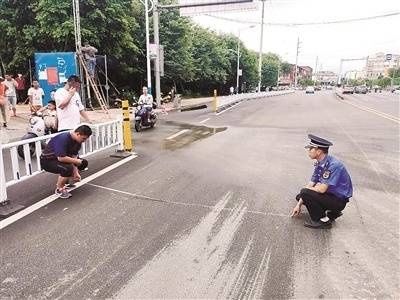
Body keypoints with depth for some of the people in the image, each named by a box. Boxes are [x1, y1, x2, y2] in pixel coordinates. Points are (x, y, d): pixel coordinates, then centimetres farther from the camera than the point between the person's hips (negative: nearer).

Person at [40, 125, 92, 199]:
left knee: (83, 163, 7)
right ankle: (59, 189, -7)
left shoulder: (77, 140, -6)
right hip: (47, 161, -9)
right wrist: (76, 161, -26)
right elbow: (61, 158, -37)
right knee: (68, 169, -34)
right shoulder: (63, 139, -32)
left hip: (61, 158, 9)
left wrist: (75, 172, -13)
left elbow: (73, 156, -4)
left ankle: (62, 182, 15)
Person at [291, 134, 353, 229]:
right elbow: (311, 184, 3)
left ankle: (322, 220, -6)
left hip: (339, 200, -9)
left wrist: (306, 189, -9)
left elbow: (322, 189, -29)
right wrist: (299, 205, 1)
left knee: (305, 193, -24)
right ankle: (332, 213, 11)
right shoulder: (319, 163, 0)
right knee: (300, 197, 6)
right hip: (330, 194, 9)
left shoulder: (333, 165, -27)